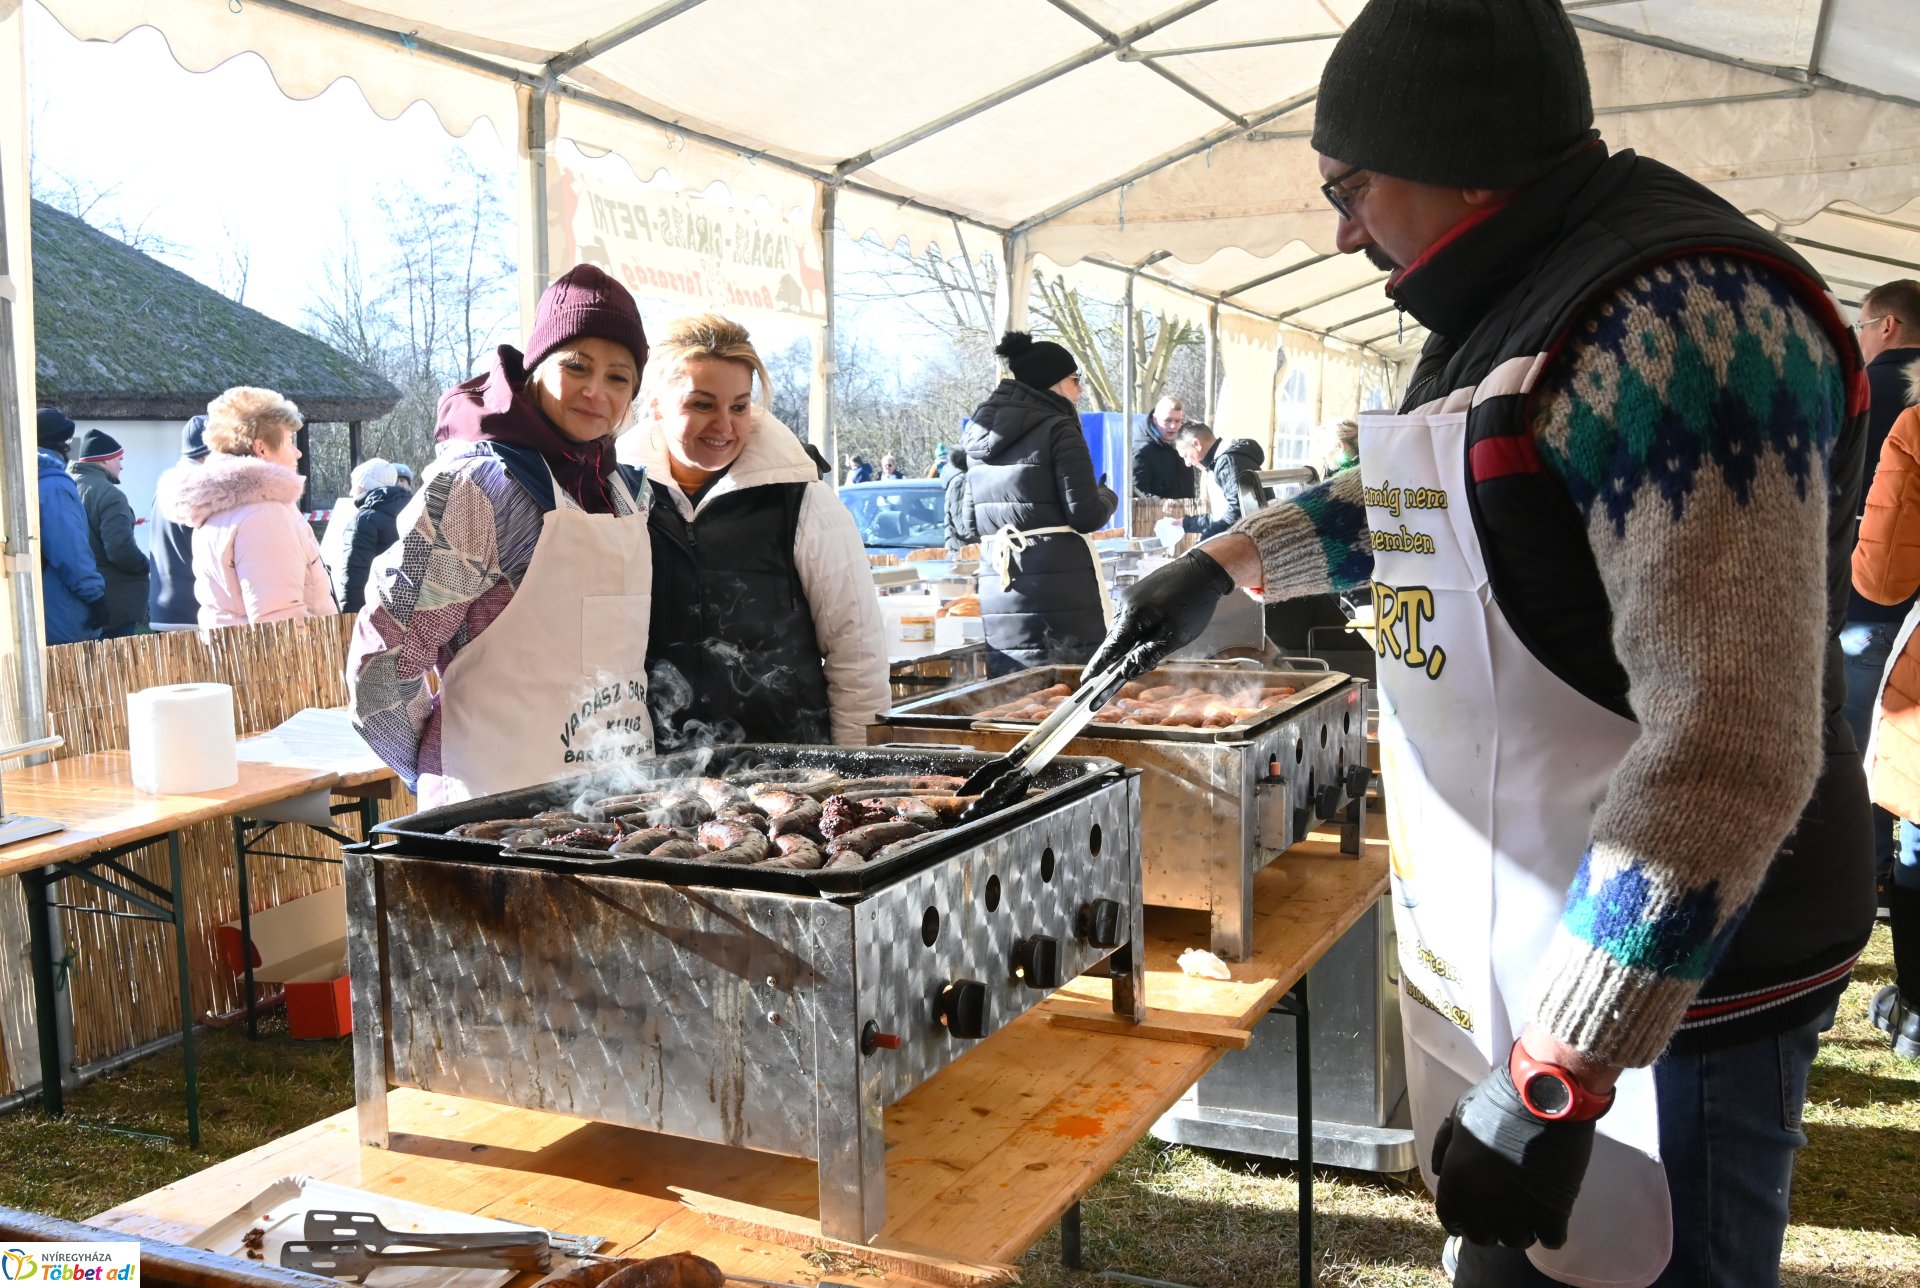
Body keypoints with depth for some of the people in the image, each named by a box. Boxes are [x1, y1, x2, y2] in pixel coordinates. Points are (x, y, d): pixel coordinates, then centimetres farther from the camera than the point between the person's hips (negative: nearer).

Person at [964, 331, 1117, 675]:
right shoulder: (1058, 429, -6)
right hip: (1060, 590, -6)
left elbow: (970, 522, 19)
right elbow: (1086, 515, -11)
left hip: (999, 595, 6)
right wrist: (1107, 496, 9)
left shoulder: (979, 433, 14)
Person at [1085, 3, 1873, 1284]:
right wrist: (1222, 564, 23)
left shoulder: (1682, 316, -22)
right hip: (1520, 944, 9)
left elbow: (1728, 748, -29)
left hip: (1663, 975, -9)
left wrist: (1555, 1082, -28)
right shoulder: (1516, 308, 10)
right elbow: (1410, 501, 31)